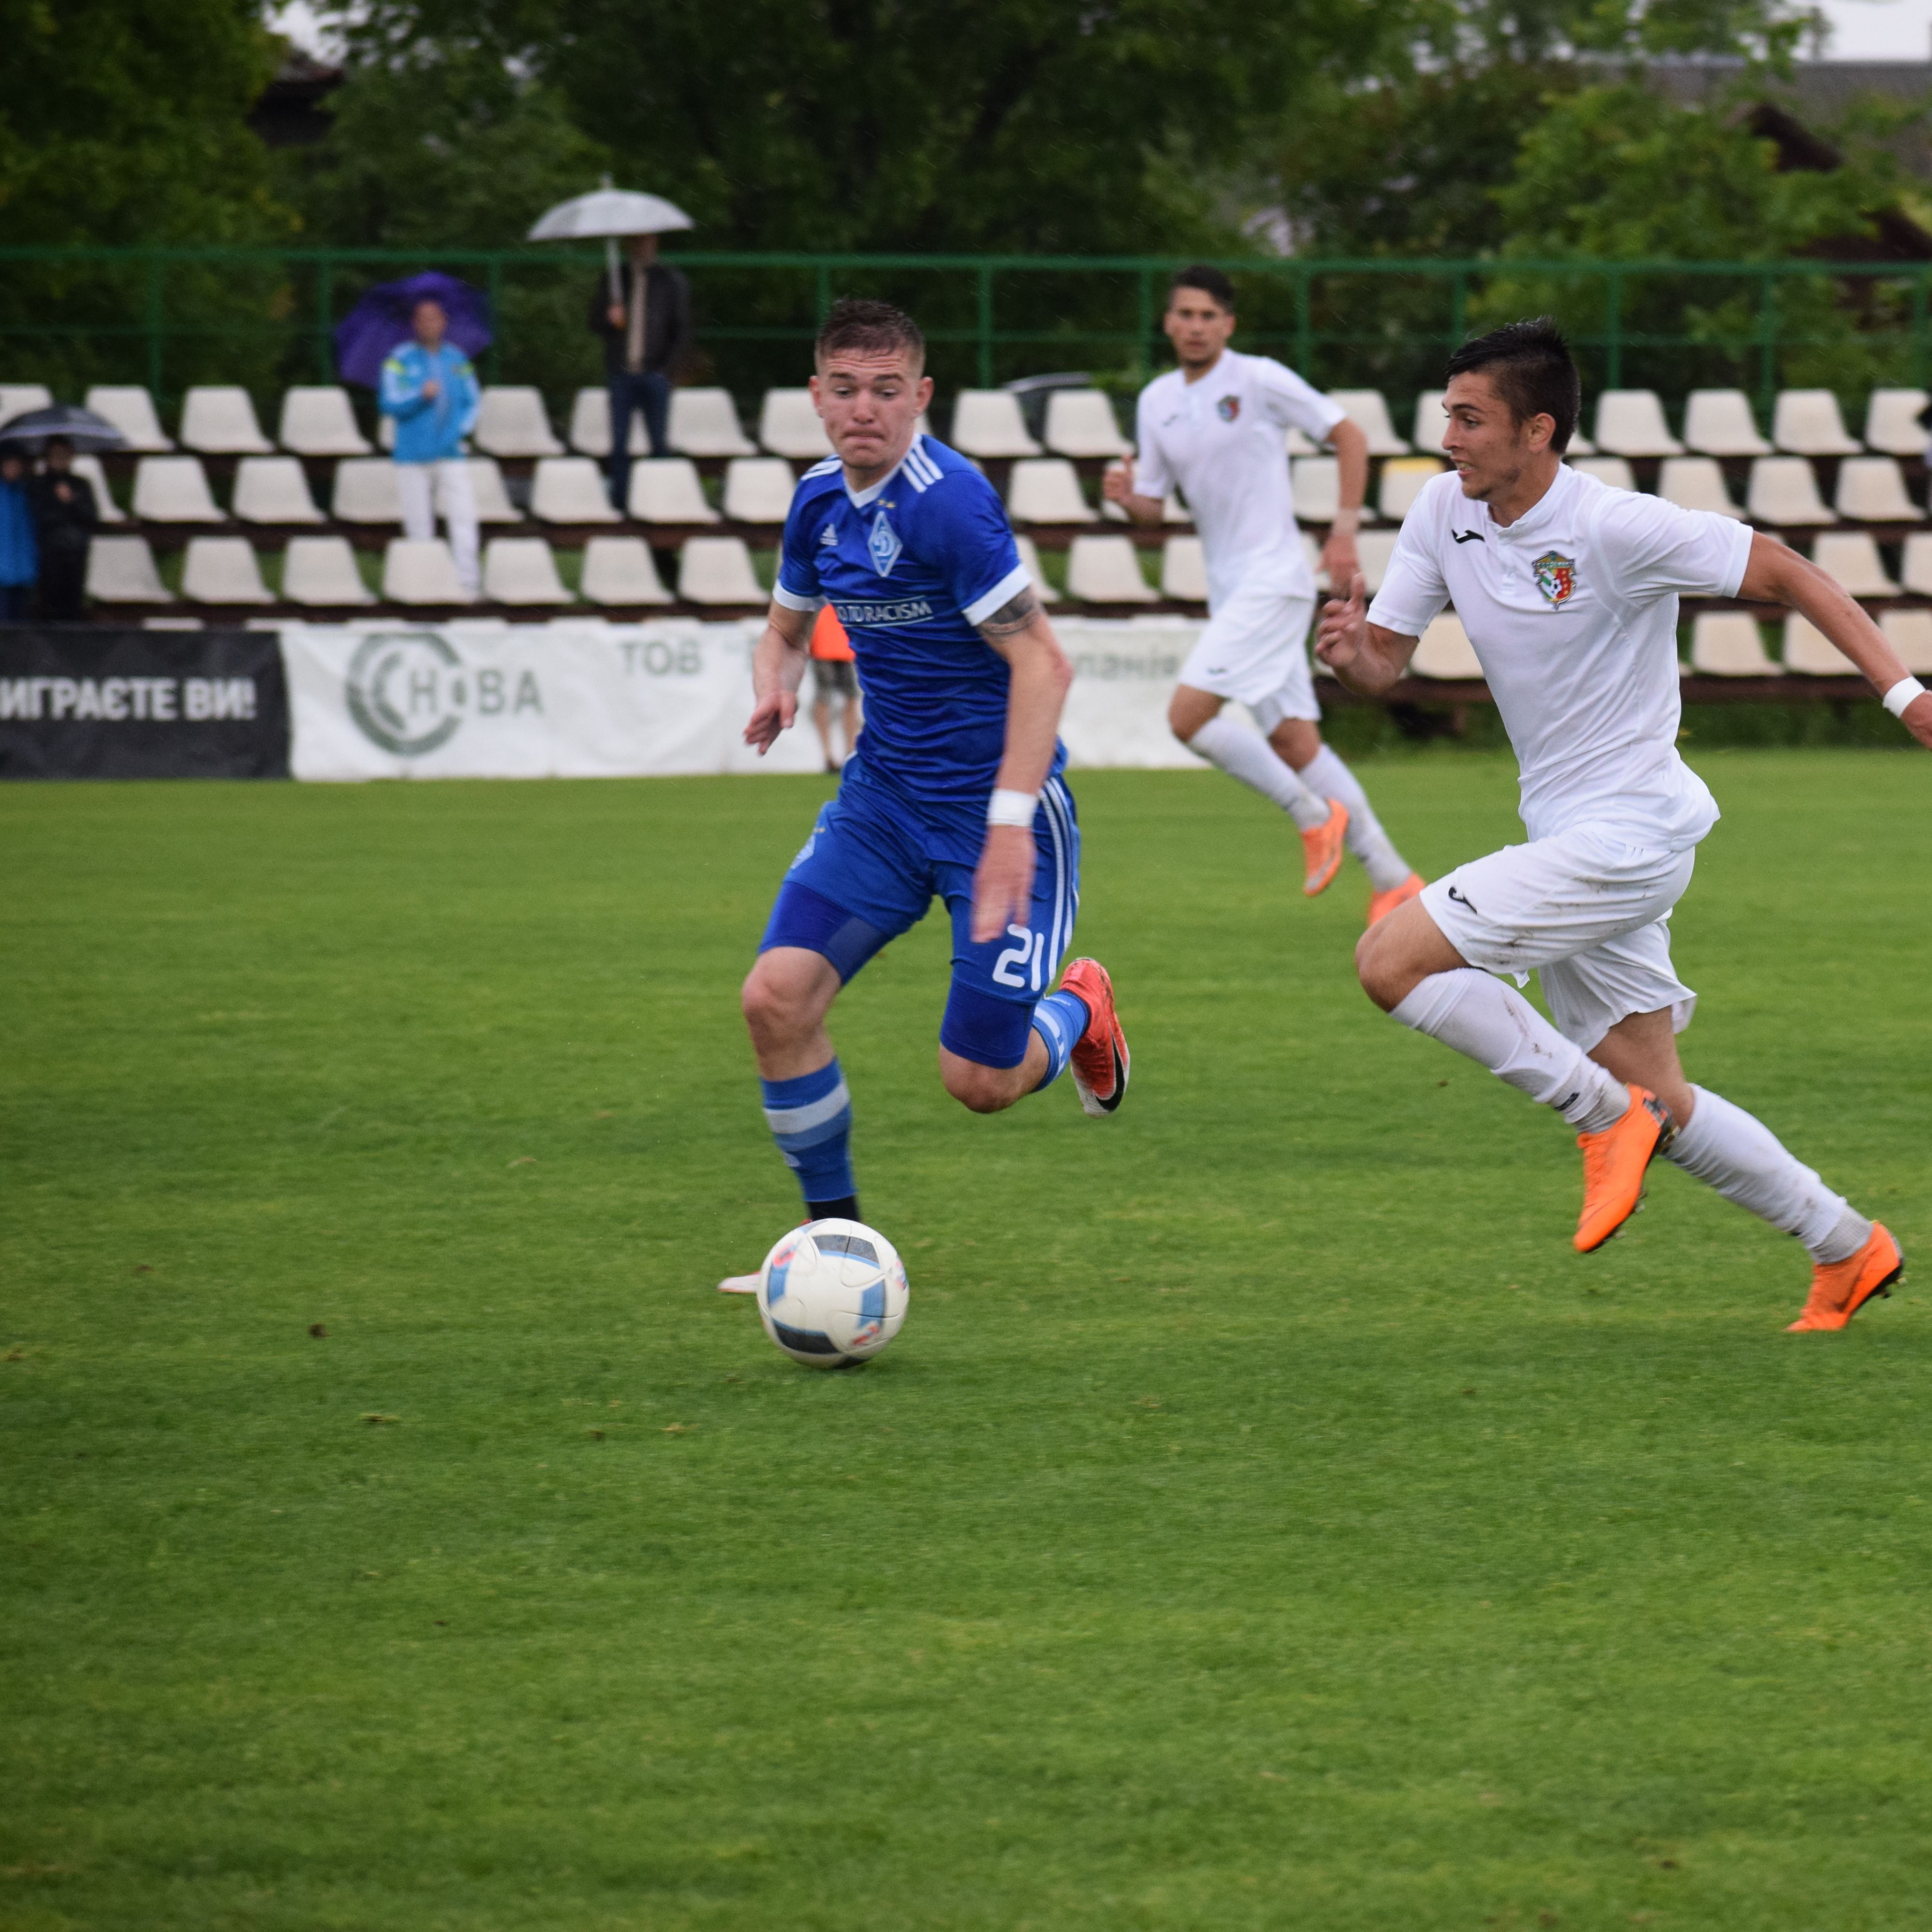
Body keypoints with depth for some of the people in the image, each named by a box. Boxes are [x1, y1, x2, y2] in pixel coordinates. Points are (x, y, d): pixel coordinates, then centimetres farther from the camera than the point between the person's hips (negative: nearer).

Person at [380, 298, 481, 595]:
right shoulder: (400, 360, 3)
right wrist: (421, 396, -21)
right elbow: (390, 404, -4)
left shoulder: (457, 359, 13)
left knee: (463, 516, -13)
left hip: (451, 455, 2)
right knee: (418, 524, -1)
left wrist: (460, 429, -1)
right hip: (413, 456, -2)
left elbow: (472, 402, 18)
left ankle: (468, 580, -16)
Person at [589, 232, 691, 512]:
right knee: (619, 444, -1)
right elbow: (595, 320, 14)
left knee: (659, 444, -3)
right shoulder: (613, 279, 14)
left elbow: (682, 331, 6)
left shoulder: (671, 280, 7)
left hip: (655, 374, -2)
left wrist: (668, 368, -5)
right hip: (621, 373, 2)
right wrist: (610, 320, -9)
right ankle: (618, 503, 3)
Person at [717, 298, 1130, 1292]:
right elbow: (785, 623, 22)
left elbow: (1040, 663, -23)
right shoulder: (820, 500, 3)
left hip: (994, 804, -6)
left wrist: (1010, 822, -29)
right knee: (776, 997, -11)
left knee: (979, 1084, -6)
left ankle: (1078, 1011, 31)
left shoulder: (948, 499, -21)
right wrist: (774, 682, -3)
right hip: (883, 795, 7)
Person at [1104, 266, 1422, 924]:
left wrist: (1345, 528, -10)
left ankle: (1312, 813, -3)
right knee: (1294, 741, 5)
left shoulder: (1259, 381, -8)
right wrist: (1127, 495, -8)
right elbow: (1154, 504, 16)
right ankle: (1390, 877, 11)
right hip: (1229, 590, 7)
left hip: (1272, 578, -7)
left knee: (1189, 715, -18)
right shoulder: (1157, 401, 11)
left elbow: (1349, 436, -3)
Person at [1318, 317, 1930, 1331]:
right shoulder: (1446, 512, 2)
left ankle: (1606, 1118, -8)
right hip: (1570, 839, 8)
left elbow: (1784, 573, -12)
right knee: (1660, 1107, 12)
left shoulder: (1617, 528, -19)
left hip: (1627, 834, -8)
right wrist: (1352, 652, -18)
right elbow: (1385, 663, 6)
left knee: (1392, 959, -18)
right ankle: (1847, 1249, 25)